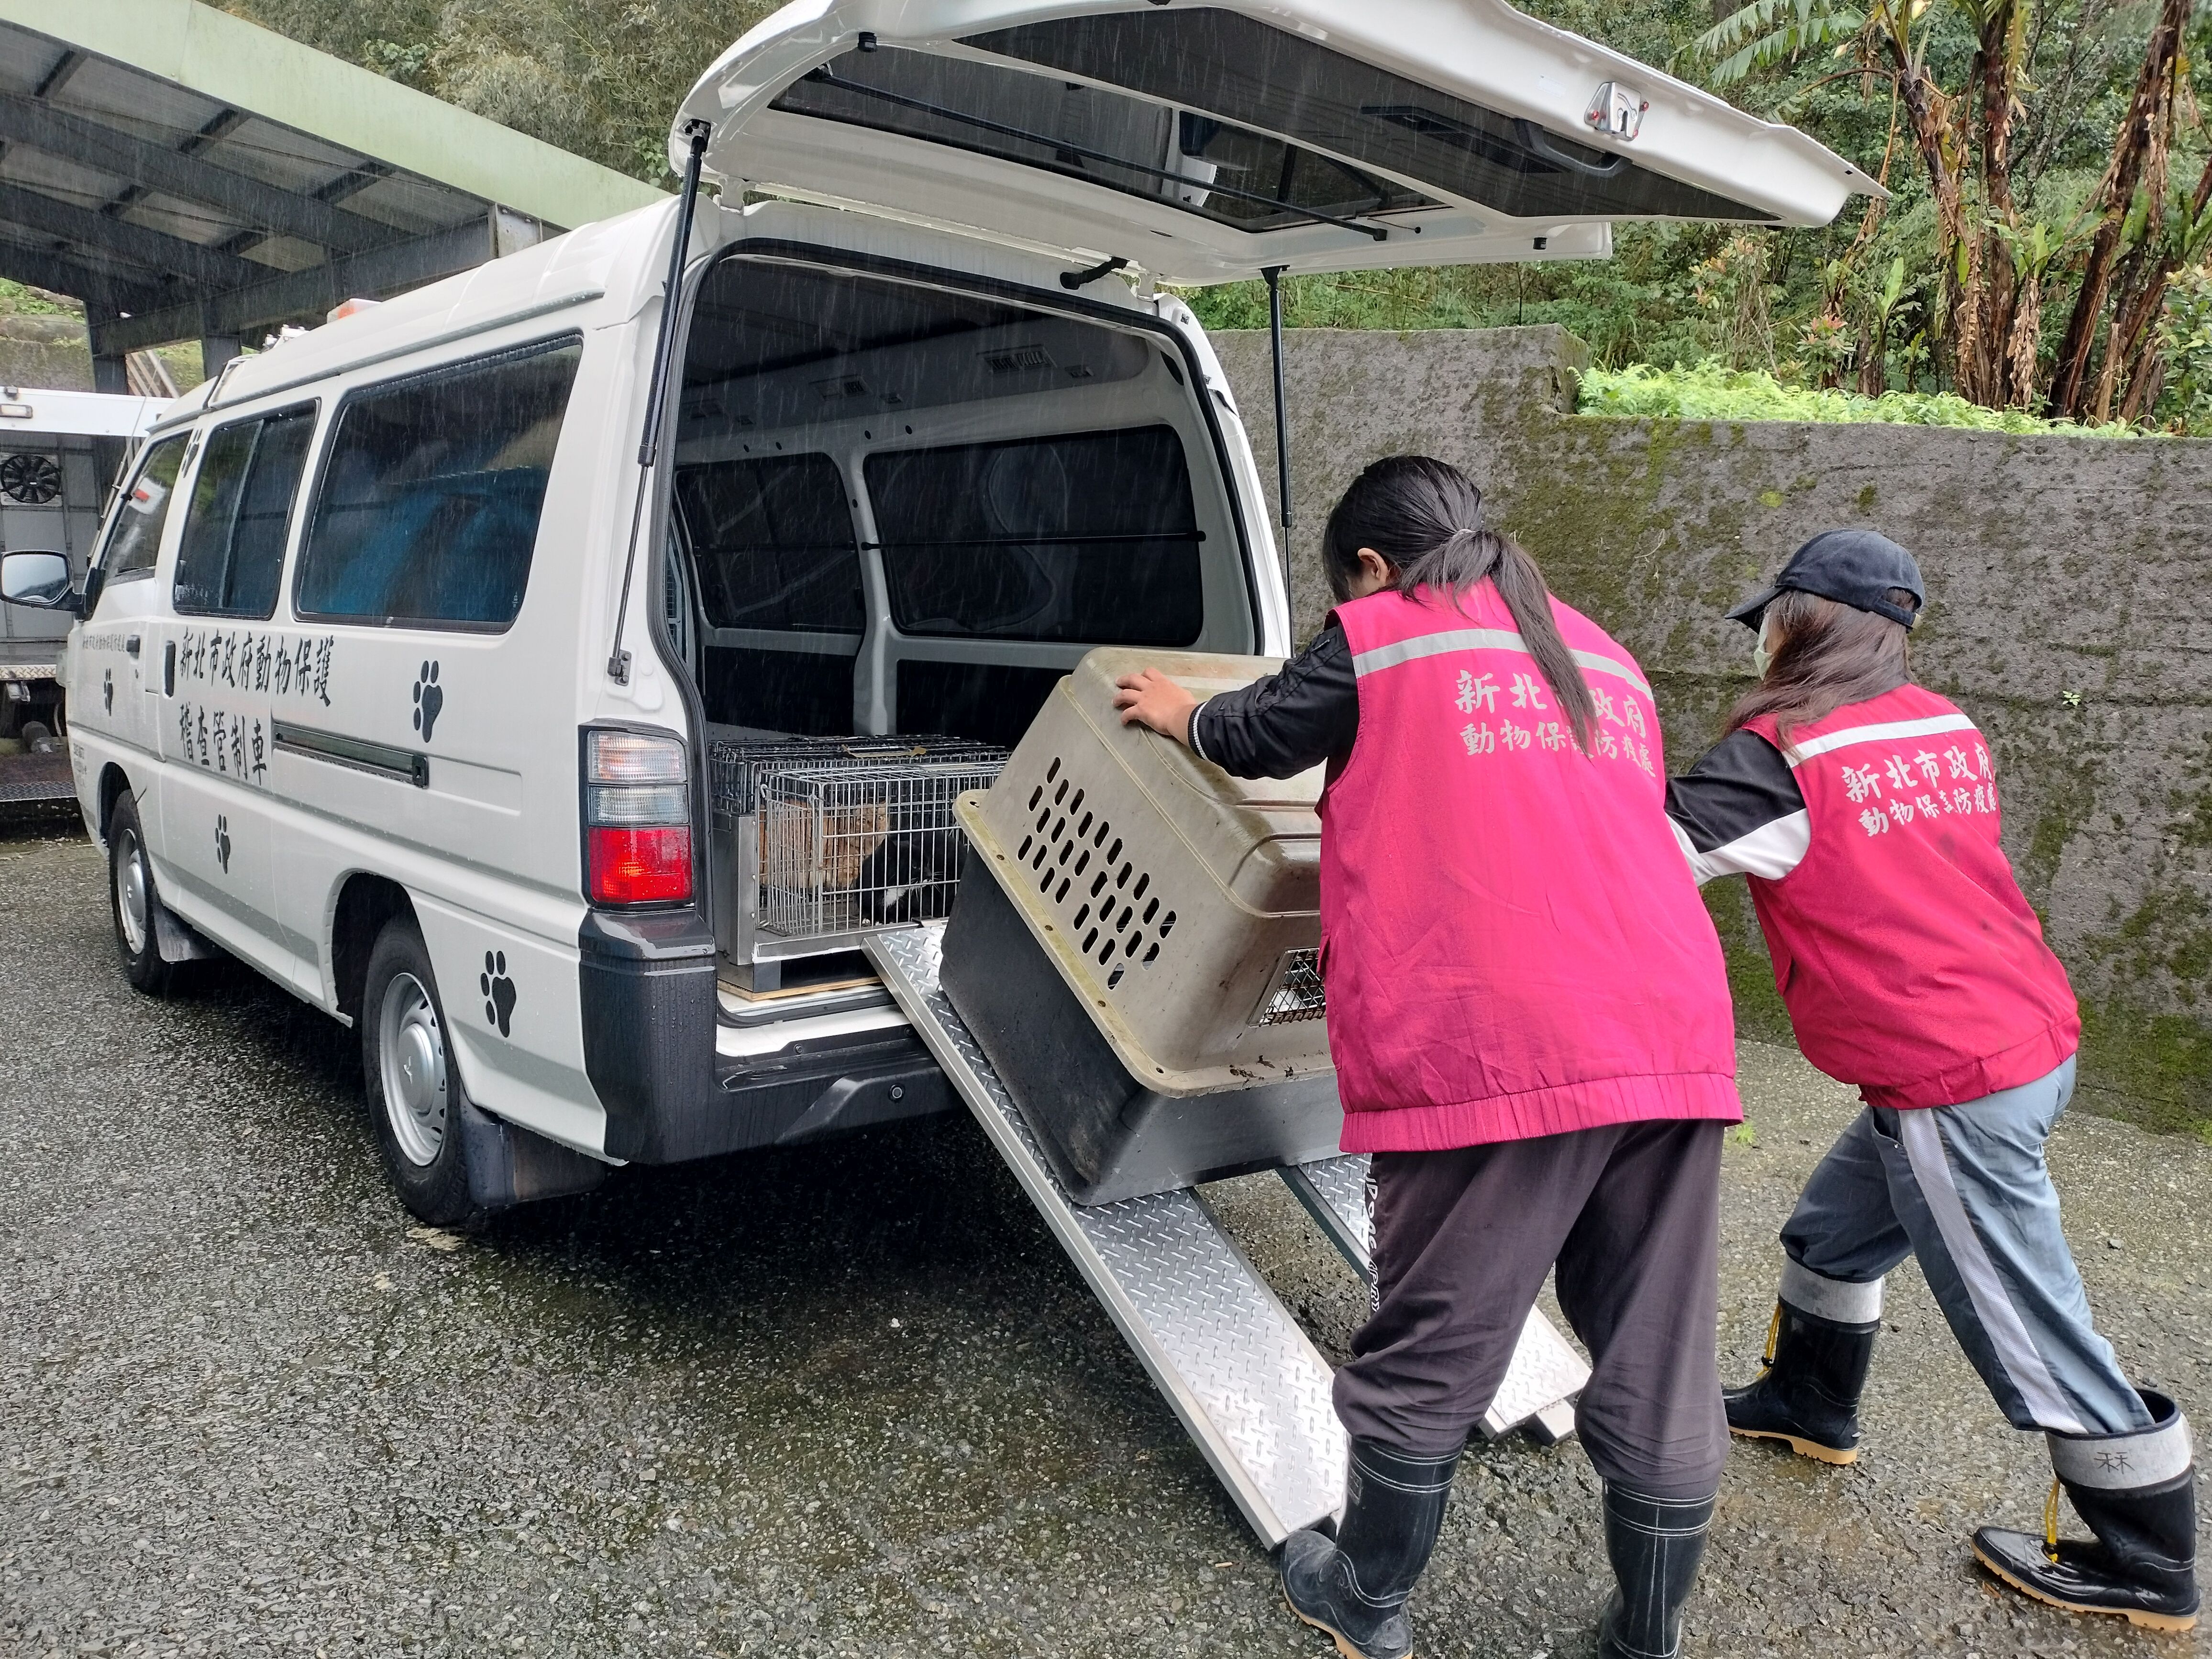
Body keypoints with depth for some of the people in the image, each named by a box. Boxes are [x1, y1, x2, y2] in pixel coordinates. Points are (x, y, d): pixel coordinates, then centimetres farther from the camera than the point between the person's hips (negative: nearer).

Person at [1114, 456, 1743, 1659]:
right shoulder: (1604, 660, 24)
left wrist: (1177, 711, 41)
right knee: (1658, 1376, 15)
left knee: (1428, 1356, 11)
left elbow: (1251, 736, 19)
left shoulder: (1380, 639, 6)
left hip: (1490, 1050, -6)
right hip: (1675, 1039, 6)